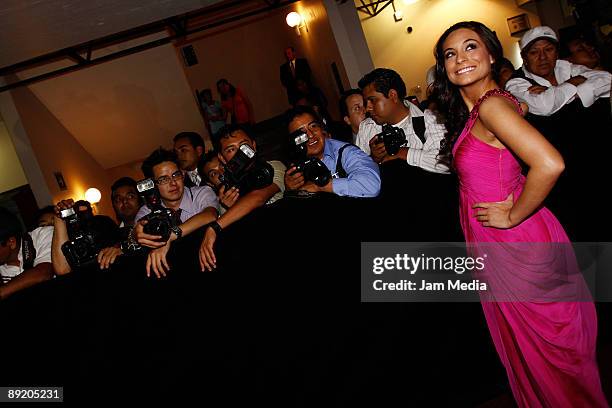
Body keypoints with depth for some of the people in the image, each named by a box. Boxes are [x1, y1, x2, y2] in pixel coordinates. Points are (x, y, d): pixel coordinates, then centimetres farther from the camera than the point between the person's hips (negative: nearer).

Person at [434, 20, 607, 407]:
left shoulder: (492, 104, -21)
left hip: (515, 243, -9)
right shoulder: (470, 110, 8)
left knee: (546, 344, 11)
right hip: (494, 243, 9)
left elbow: (549, 164, -32)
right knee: (523, 344, 24)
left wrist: (513, 215, -20)